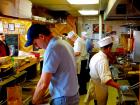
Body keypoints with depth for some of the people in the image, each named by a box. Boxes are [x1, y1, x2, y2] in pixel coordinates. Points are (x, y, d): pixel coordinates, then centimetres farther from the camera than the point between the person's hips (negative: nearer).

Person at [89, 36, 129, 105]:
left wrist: (107, 68, 23)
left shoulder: (96, 56, -1)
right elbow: (106, 79, -40)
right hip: (100, 88, -9)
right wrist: (120, 87, -43)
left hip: (94, 85, 9)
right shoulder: (103, 60, -31)